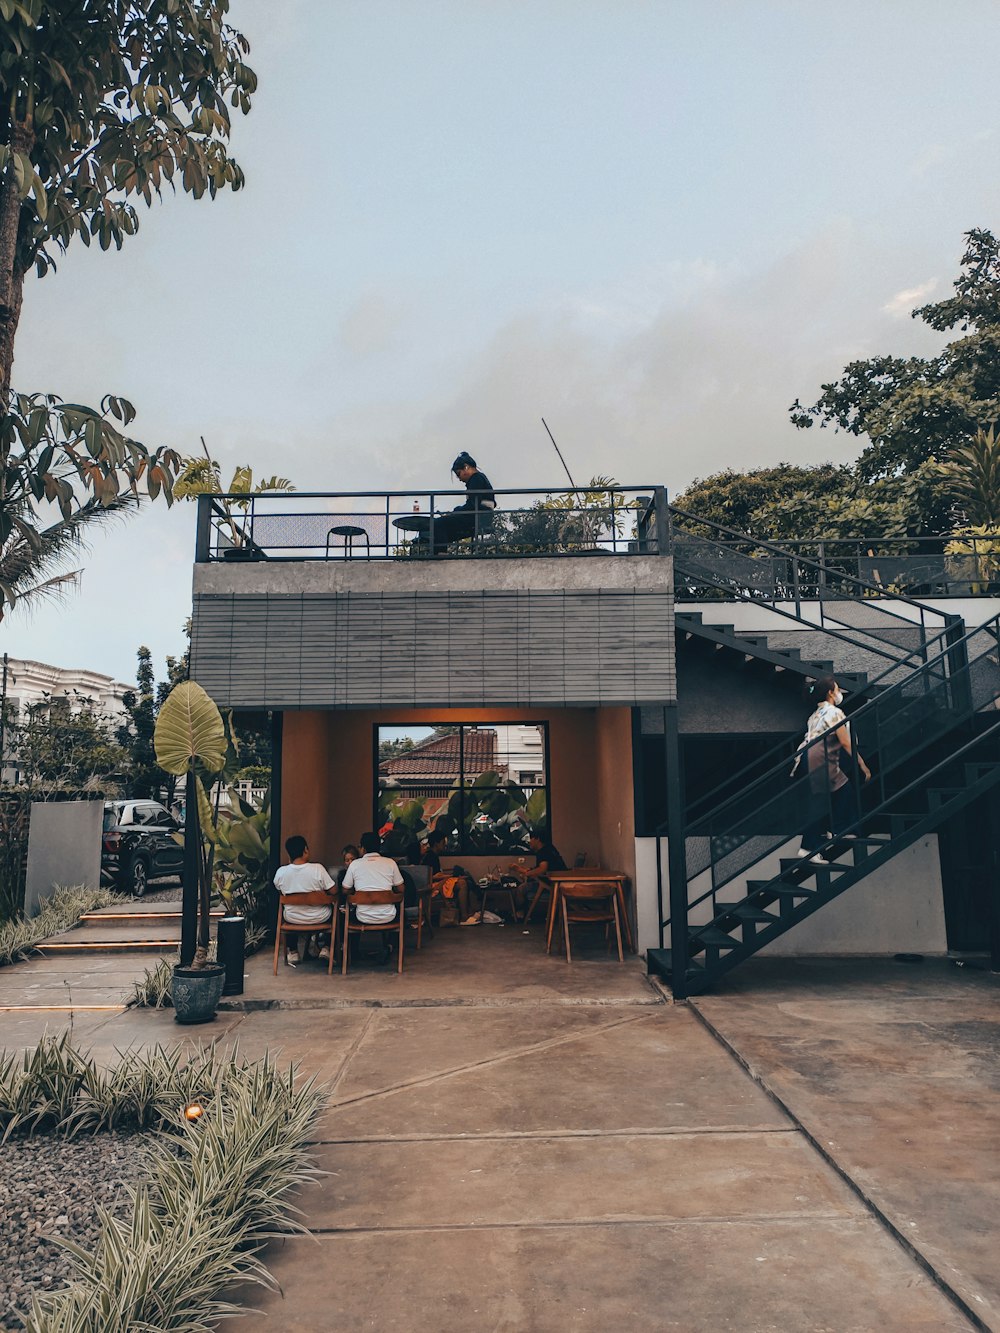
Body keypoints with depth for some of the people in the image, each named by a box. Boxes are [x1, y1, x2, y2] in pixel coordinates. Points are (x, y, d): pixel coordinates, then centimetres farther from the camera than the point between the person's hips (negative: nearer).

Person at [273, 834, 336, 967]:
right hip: (319, 918, -2)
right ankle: (326, 949, 20)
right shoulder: (317, 869, -22)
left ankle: (293, 952, 33)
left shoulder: (280, 872, -15)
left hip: (292, 919, 2)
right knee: (333, 908, 30)